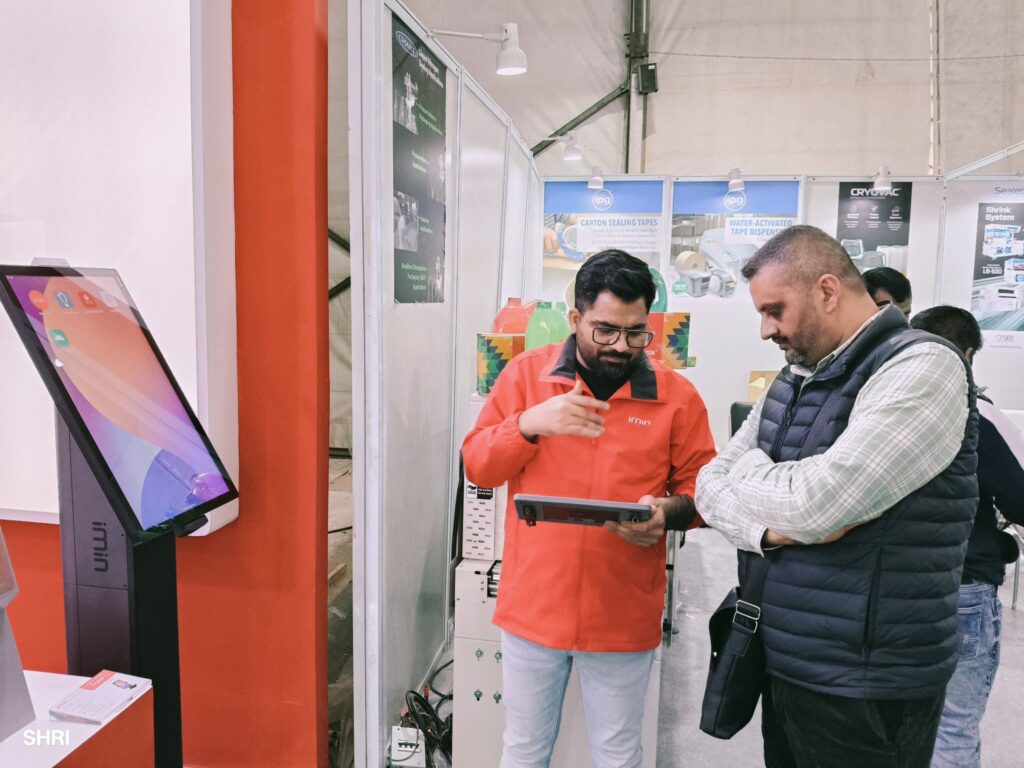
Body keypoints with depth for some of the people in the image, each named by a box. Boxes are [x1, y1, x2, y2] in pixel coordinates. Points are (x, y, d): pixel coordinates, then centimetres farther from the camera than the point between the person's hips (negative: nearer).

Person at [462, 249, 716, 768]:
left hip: (624, 615, 0)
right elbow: (477, 467, -2)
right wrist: (528, 424, -21)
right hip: (532, 604, 1)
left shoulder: (676, 394, -4)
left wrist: (667, 512, -20)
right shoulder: (526, 373, -2)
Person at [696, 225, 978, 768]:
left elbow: (813, 502, -27)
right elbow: (711, 483, 4)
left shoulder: (922, 368, -16)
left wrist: (749, 469, -7)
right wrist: (768, 530, -17)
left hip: (863, 687, -7)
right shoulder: (792, 381, 8)